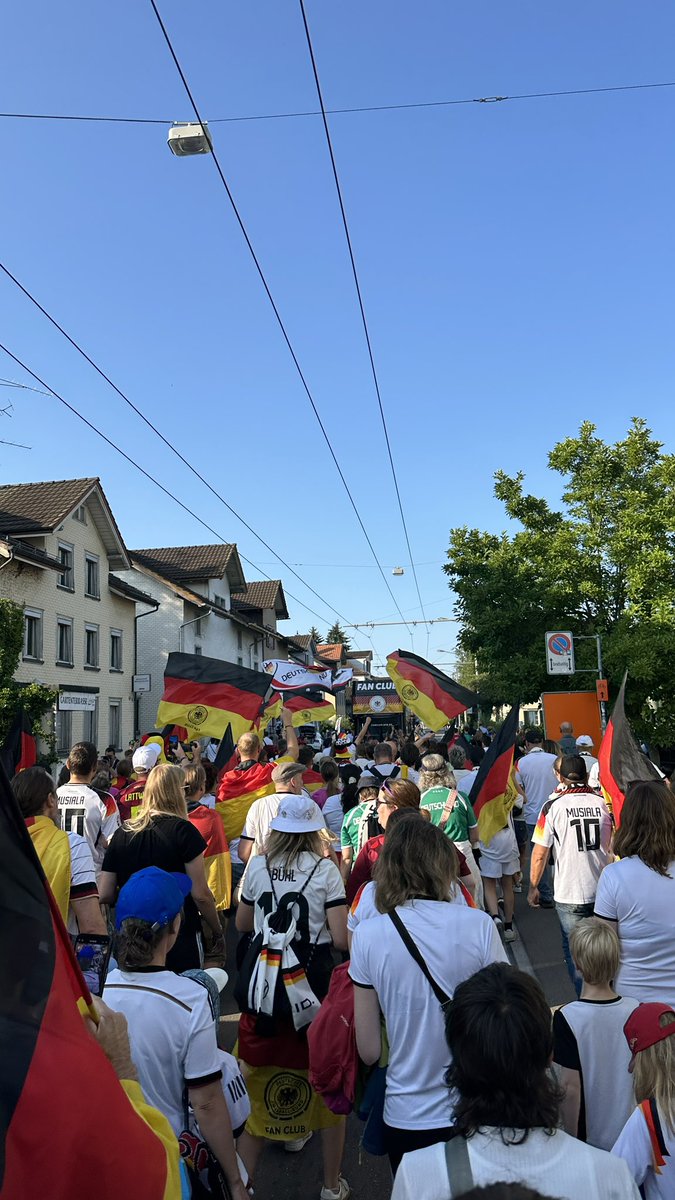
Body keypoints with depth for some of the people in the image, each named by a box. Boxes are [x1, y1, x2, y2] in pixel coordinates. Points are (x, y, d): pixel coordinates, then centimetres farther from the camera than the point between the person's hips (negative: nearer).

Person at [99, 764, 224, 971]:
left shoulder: (122, 833, 0)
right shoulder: (183, 830, -11)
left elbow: (104, 895, 1)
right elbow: (200, 894, -12)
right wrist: (217, 932, 2)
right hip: (181, 937, -4)